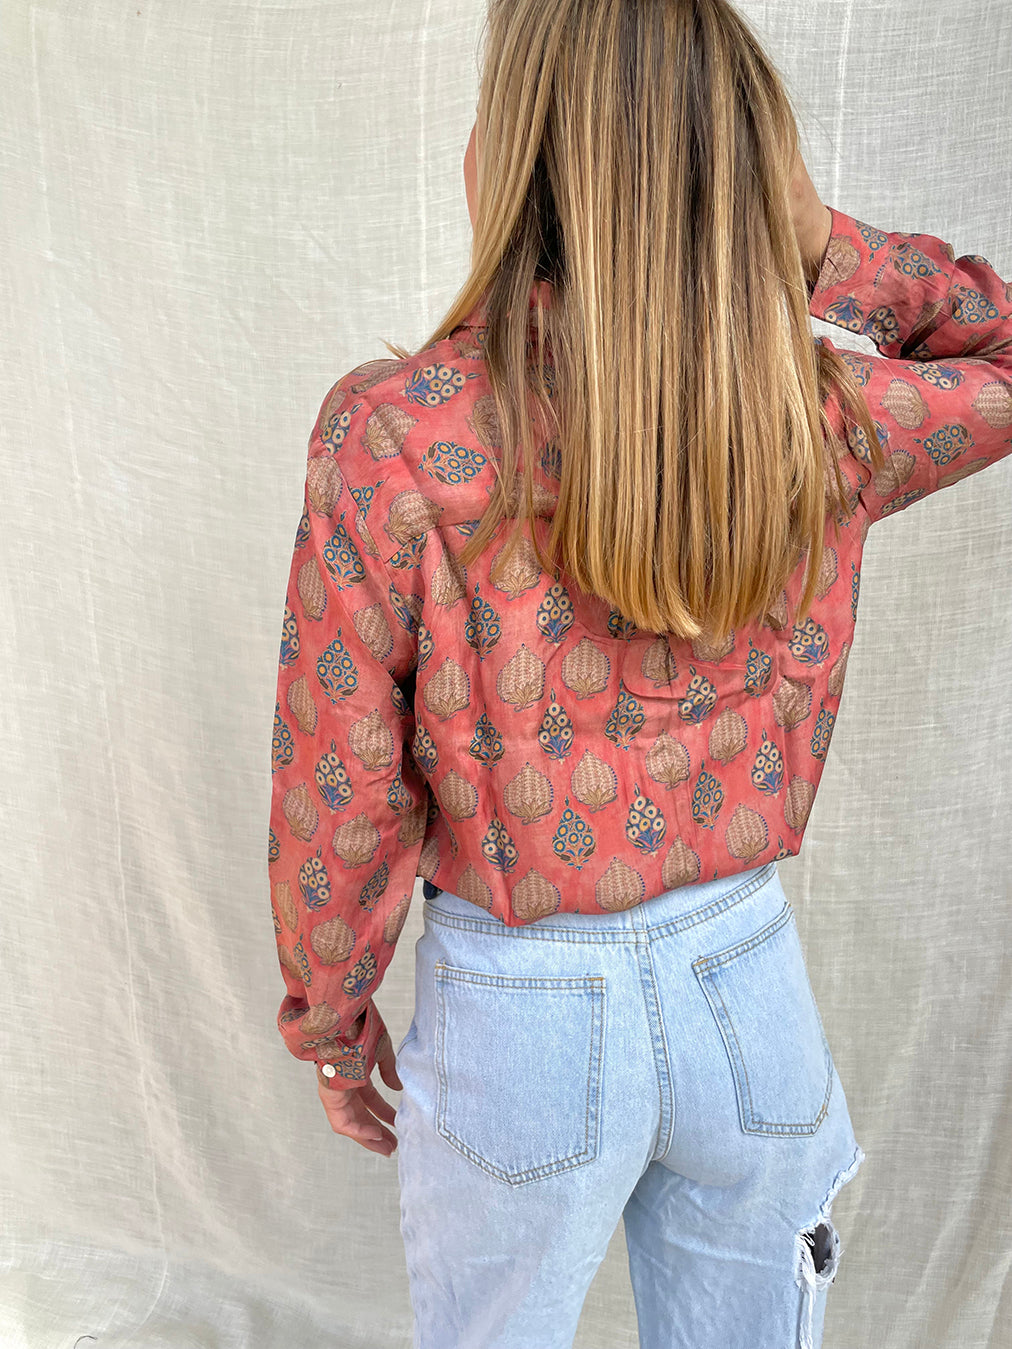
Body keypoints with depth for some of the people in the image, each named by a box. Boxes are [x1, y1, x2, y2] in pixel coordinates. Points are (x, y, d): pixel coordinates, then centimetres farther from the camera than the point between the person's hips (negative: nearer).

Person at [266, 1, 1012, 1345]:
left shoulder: (396, 437, -22)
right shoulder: (823, 422, -13)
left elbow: (340, 796, -15)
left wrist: (332, 1020, 2)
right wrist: (809, 241, -6)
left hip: (519, 1012, -2)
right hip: (752, 986, 3)